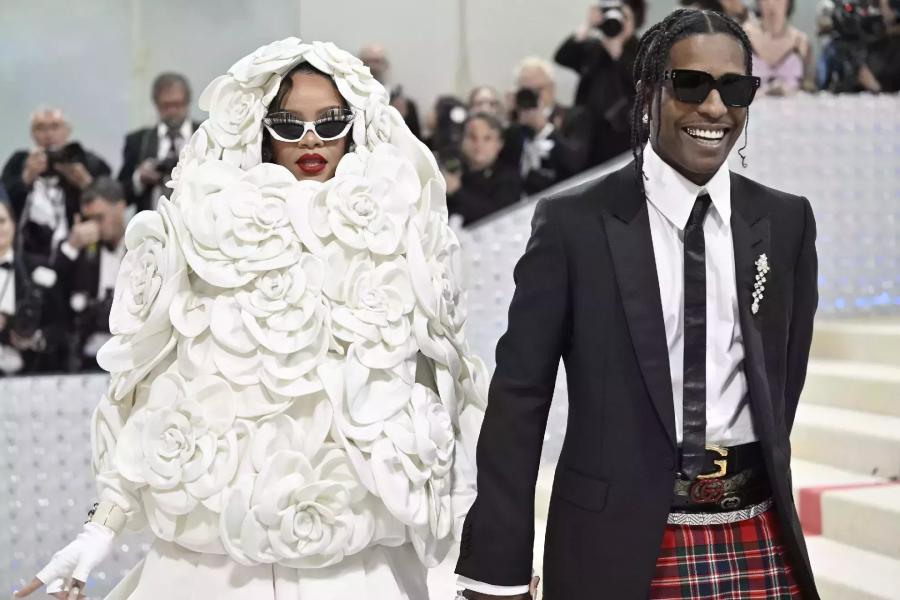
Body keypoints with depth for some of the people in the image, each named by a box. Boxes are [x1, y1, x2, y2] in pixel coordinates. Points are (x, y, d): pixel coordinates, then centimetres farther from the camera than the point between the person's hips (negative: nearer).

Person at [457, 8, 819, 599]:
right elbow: (520, 395, -6)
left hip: (757, 538, 3)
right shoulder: (574, 223, -6)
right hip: (619, 540, -3)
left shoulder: (786, 222, 5)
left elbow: (785, 375, 14)